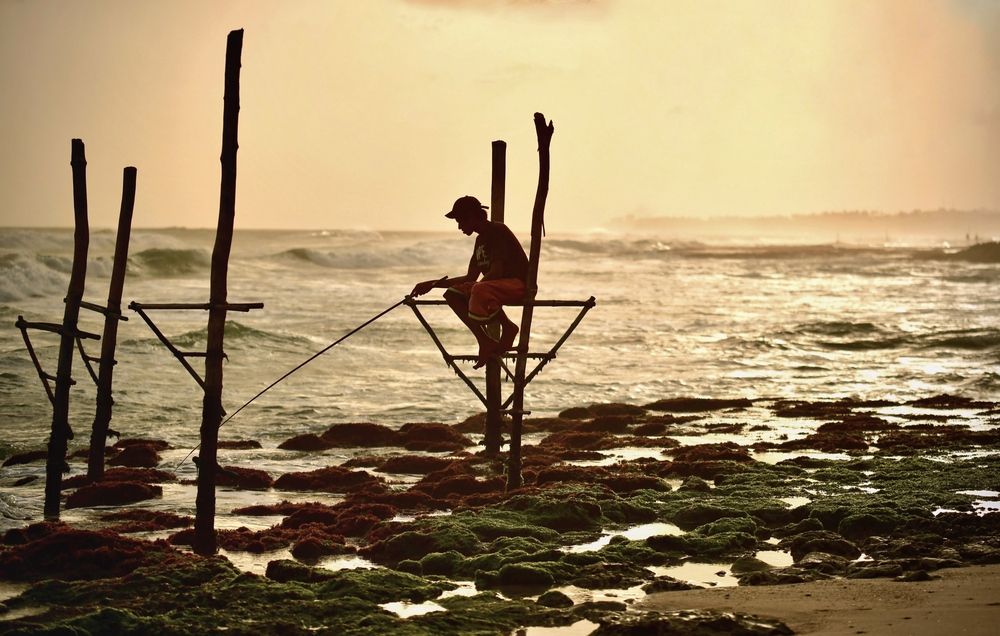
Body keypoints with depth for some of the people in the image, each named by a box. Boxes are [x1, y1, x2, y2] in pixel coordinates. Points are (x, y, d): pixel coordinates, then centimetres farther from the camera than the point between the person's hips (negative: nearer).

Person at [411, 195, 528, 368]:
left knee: (480, 290, -38)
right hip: (497, 285, 10)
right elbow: (470, 277, 19)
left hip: (519, 284, -10)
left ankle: (508, 327, -12)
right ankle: (485, 342, -9)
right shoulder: (481, 239, 17)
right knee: (452, 295, -3)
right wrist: (432, 284, 17)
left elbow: (496, 272, -21)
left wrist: (471, 288, -15)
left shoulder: (497, 231, -12)